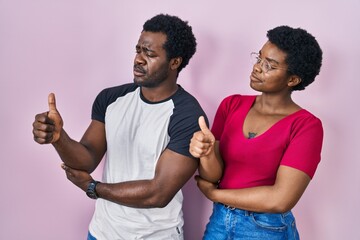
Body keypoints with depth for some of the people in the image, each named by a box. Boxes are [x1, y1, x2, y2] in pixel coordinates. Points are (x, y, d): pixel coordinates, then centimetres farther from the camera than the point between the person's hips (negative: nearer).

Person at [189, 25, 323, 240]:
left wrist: (213, 193, -12)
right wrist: (206, 152, -28)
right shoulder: (232, 105, -2)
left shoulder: (306, 126, -15)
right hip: (219, 221, 4)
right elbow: (213, 175, -5)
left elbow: (281, 199, -22)